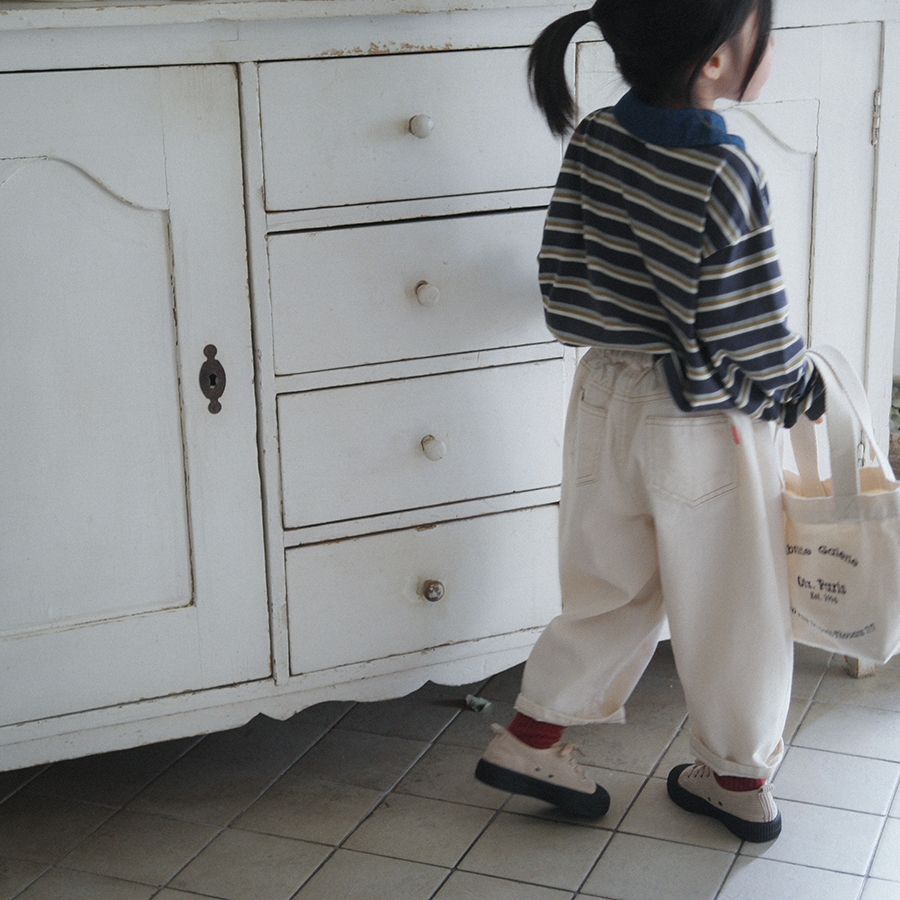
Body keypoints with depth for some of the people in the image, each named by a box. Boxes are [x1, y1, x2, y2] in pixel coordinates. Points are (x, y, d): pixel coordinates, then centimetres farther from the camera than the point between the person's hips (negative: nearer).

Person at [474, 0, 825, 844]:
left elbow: (563, 297, -3)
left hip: (606, 401, 5)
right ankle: (740, 777, 30)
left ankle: (529, 736, 27)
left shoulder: (592, 142, -7)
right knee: (726, 603, 13)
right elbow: (755, 336, -17)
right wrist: (801, 385, 2)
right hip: (705, 425, -5)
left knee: (613, 586, 22)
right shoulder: (723, 174, -23)